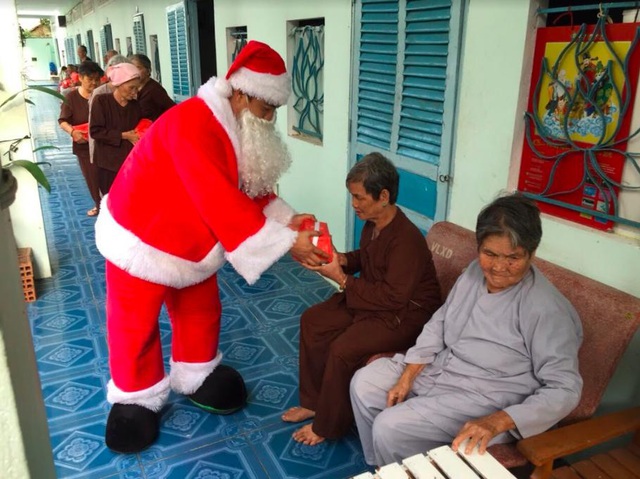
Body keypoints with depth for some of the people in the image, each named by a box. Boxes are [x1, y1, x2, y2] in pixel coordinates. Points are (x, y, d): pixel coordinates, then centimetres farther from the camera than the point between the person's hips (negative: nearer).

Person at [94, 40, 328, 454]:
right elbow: (221, 202, -40)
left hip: (189, 242, 9)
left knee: (201, 314, 17)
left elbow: (253, 186, 4)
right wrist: (286, 243, -39)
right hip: (141, 240, -8)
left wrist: (287, 218, -12)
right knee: (137, 327, 8)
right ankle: (136, 398, 30)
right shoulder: (193, 126, -33)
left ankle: (194, 379, 39)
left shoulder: (238, 127, -2)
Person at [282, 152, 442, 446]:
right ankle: (313, 402, 15)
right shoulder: (373, 224, -2)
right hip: (373, 298, 10)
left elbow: (393, 298, -29)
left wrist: (340, 278, -25)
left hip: (405, 314, -9)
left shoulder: (406, 240, -29)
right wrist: (341, 259, -5)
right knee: (312, 321, 2)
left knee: (343, 350, -25)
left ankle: (327, 426, 1)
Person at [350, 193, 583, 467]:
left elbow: (564, 389, -23)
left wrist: (496, 422, -34)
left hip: (484, 400, -8)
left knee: (389, 428, -20)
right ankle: (380, 469, 24)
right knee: (363, 383, 5)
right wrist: (406, 377, -3)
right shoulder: (475, 272, -1)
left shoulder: (547, 310, -24)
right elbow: (438, 324, 6)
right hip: (437, 369, 8)